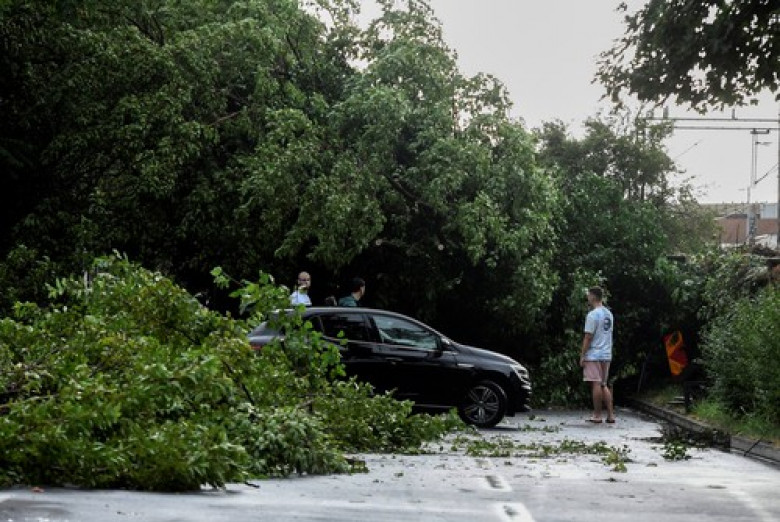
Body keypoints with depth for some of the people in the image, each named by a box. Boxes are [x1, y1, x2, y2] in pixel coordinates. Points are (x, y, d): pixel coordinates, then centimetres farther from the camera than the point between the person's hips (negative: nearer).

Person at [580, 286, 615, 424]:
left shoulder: (593, 315, -14)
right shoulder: (609, 314, 13)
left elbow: (588, 337, -16)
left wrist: (582, 356, -12)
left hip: (593, 355, -8)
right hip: (607, 355, 8)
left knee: (596, 384, -4)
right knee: (604, 385, 13)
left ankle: (597, 415, -2)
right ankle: (610, 415, 9)